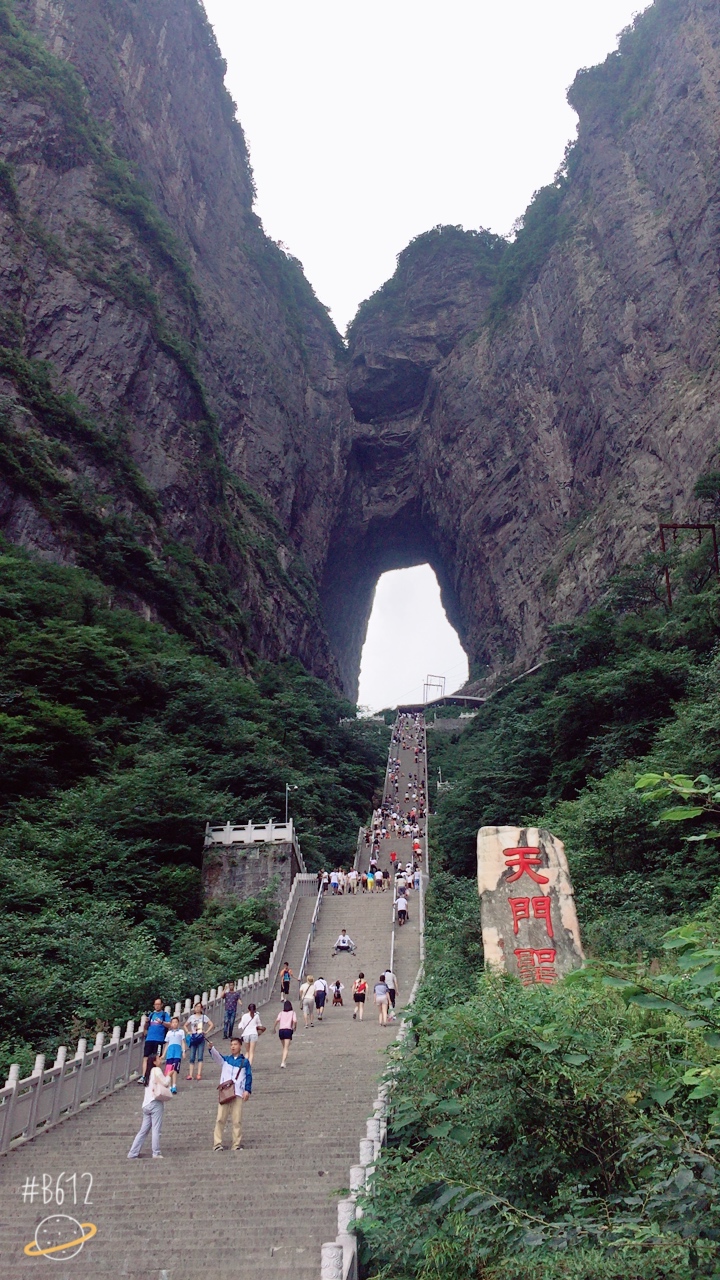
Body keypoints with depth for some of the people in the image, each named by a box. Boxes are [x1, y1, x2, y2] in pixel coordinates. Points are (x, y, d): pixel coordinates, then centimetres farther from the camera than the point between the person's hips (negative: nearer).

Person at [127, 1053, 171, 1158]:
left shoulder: (149, 1072, 20)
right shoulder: (156, 1070, -5)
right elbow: (165, 1083, -10)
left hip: (146, 1104, 7)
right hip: (156, 1103, -7)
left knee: (143, 1130, 9)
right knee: (156, 1129, -4)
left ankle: (132, 1153, 8)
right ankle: (156, 1153, -4)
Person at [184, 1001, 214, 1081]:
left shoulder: (204, 1016, 3)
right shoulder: (191, 1017, 10)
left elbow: (212, 1025, -1)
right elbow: (185, 1025, 19)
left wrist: (206, 1032, -9)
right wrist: (188, 1032, 4)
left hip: (201, 1038, -2)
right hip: (193, 1038, 2)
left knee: (200, 1057, -7)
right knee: (192, 1058, 2)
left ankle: (199, 1074, -10)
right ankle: (190, 1074, 3)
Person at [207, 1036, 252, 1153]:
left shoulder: (245, 1062, 9)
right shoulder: (225, 1059, 13)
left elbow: (249, 1077, 6)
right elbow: (216, 1056, -6)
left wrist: (247, 1090, -7)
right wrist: (211, 1048, -27)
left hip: (238, 1094, -1)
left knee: (237, 1120, -2)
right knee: (220, 1119, -3)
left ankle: (237, 1145, 5)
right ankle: (217, 1144, 2)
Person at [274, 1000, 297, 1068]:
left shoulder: (281, 1013, 13)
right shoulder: (292, 1013, 9)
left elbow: (277, 1020, -4)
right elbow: (295, 1021, -6)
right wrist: (295, 1027, 11)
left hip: (281, 1030, 3)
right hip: (288, 1030, -3)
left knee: (284, 1047, 22)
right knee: (286, 1048, -5)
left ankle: (283, 1061, 26)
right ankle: (283, 1062, -20)